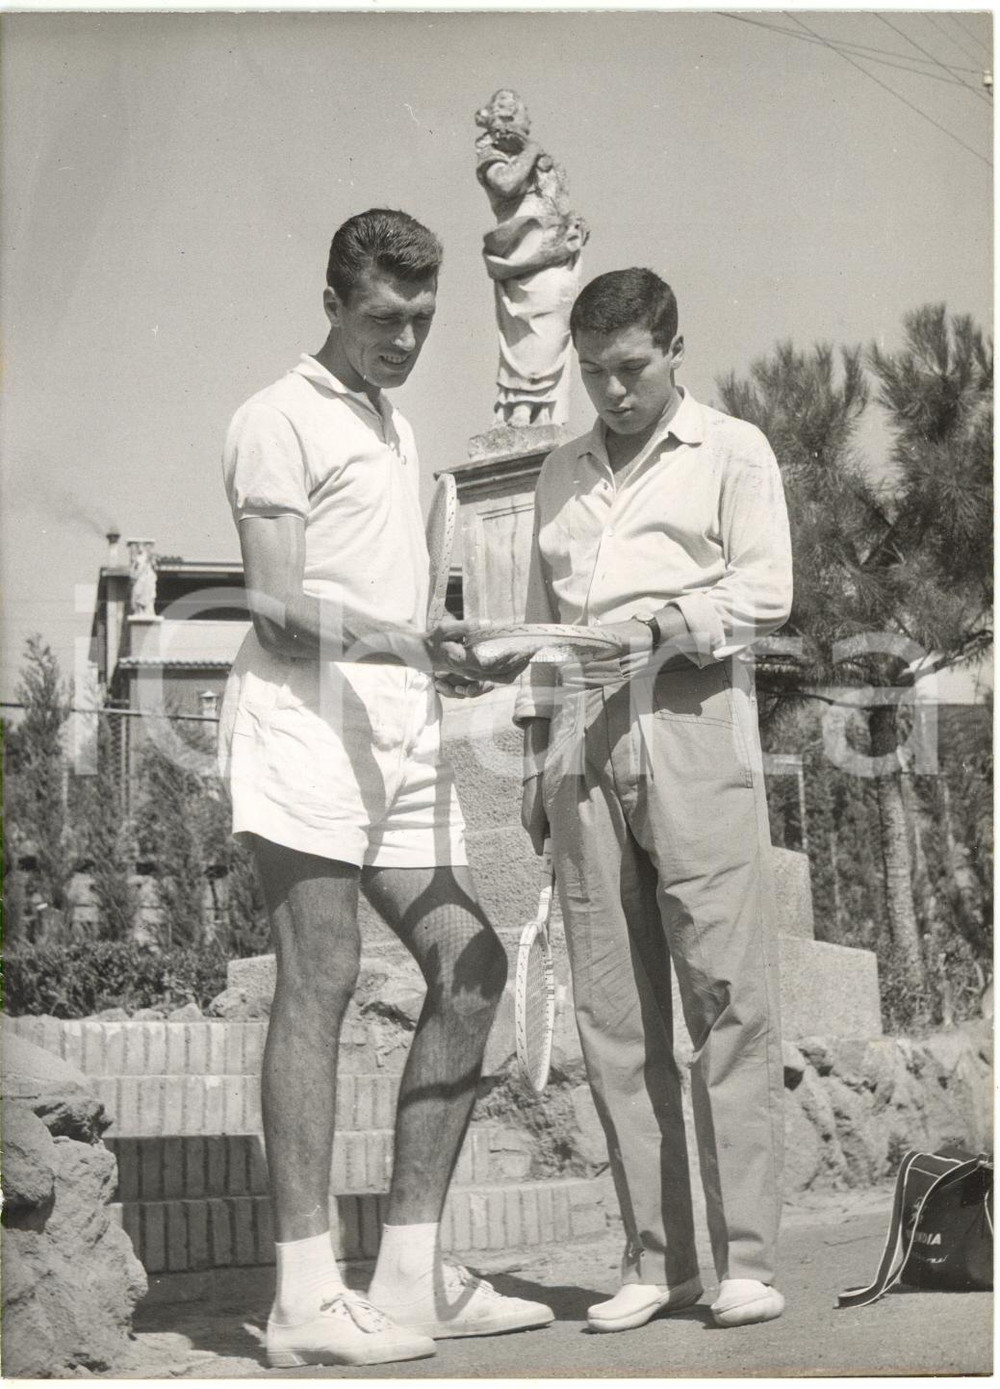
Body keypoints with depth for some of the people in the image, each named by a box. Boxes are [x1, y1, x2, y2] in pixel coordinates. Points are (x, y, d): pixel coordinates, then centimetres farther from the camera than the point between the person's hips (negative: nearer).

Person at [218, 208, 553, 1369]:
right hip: (304, 722, -8)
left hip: (401, 739, 8)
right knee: (320, 981, -11)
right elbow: (279, 606, -10)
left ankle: (413, 1274, 7)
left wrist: (449, 659, 15)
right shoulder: (279, 420, 0)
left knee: (470, 969, 2)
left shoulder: (398, 430, 27)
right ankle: (307, 1295, -9)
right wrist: (406, 646, -22)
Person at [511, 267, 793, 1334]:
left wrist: (666, 622, -14)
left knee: (728, 996, -9)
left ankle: (745, 1257, -6)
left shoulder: (731, 450, 11)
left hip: (691, 728, -4)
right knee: (613, 1013, 0)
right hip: (582, 738, 4)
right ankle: (653, 1259, 4)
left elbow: (767, 592, 2)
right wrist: (534, 749, 16)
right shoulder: (562, 474, 24)